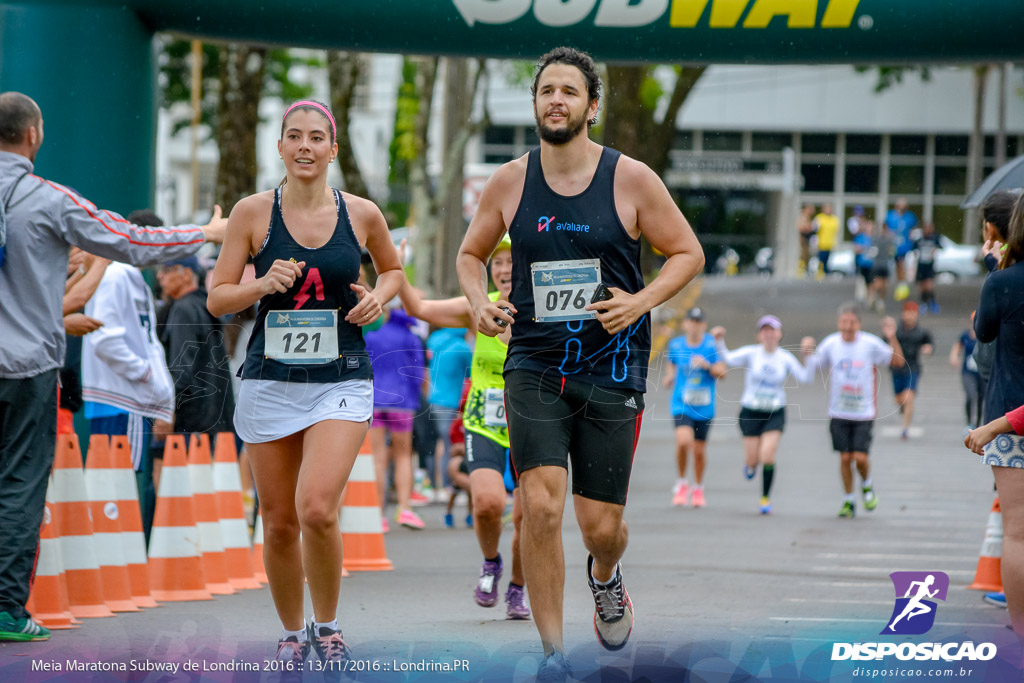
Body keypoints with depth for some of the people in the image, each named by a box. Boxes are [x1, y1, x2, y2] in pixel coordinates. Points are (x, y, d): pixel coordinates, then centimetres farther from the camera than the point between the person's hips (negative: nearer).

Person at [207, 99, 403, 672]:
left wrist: (379, 296, 1)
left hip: (342, 381, -1)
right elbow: (217, 299, 3)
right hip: (270, 382, 1)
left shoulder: (361, 214, 1)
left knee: (317, 508, -20)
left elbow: (393, 268, 21)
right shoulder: (254, 212, -1)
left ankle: (328, 625, 2)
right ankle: (292, 633, 27)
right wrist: (264, 284, -15)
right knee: (279, 522, 6)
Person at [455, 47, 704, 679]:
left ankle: (605, 577, 41)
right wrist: (480, 303, -4)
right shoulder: (510, 183, 2)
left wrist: (642, 301, -12)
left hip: (612, 370, -1)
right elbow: (471, 253, 17)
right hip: (534, 368, 1)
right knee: (541, 506, -15)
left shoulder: (631, 180, -4)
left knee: (600, 523, 2)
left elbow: (688, 252, 5)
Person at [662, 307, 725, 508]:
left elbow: (722, 372, -8)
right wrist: (669, 376, 2)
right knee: (683, 441, -23)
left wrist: (707, 365, -25)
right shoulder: (676, 344, 0)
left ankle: (698, 488, 33)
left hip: (704, 407, 0)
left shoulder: (711, 344, -6)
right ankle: (682, 483, 0)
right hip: (681, 404, 0)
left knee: (700, 449, 9)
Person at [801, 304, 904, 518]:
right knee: (845, 458, 2)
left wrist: (892, 338, -17)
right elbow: (811, 366, 8)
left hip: (863, 413, -1)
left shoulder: (870, 344, -8)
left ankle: (866, 485, 23)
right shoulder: (830, 344, -3)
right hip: (839, 413, 1)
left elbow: (897, 361, -2)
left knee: (860, 457, -9)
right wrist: (807, 353, -13)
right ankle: (848, 500, 19)